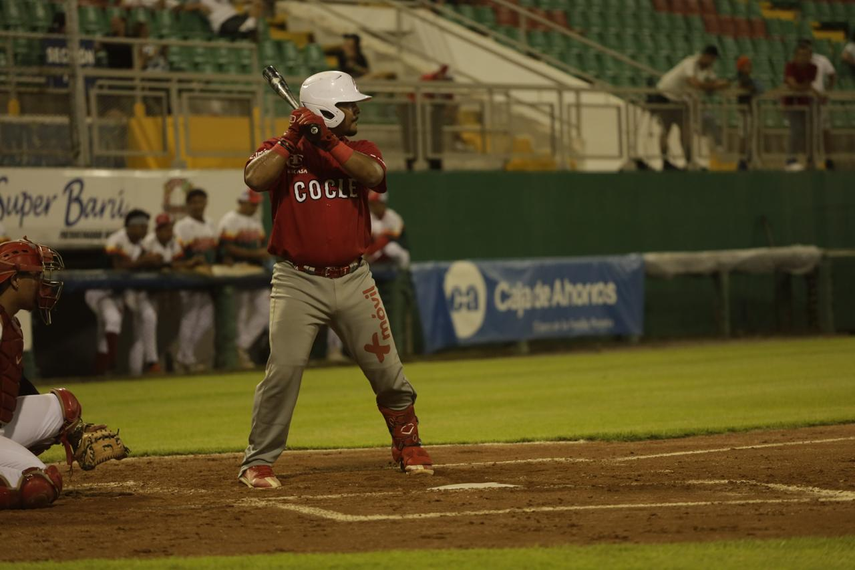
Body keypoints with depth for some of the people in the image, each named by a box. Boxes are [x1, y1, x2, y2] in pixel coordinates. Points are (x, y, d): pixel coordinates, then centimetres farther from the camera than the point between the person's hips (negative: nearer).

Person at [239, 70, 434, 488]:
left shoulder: (361, 151, 10)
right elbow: (255, 179, -20)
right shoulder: (280, 151, 1)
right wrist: (293, 138, -15)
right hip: (298, 283, -3)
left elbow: (373, 175, -13)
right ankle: (258, 461, -6)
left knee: (387, 370, 5)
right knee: (284, 370, -16)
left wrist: (328, 140, -18)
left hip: (353, 281, 3)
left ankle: (408, 445, 27)